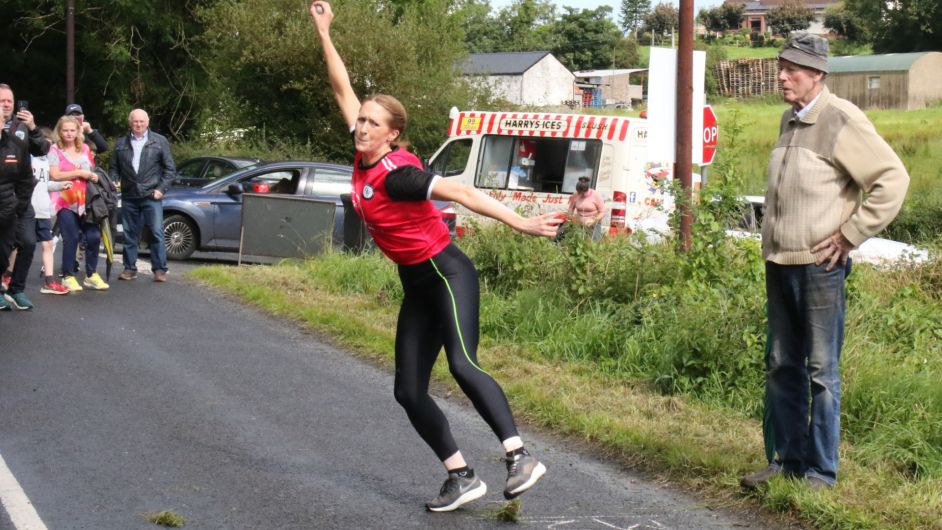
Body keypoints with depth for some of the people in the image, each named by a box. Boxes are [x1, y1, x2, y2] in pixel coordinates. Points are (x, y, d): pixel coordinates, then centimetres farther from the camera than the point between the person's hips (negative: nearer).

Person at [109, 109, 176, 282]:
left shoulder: (160, 141, 5)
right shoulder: (121, 144, 12)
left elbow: (170, 169, 4)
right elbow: (114, 168, 16)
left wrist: (161, 189, -6)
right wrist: (113, 182, -3)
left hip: (151, 196, -3)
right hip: (129, 197, 3)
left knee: (156, 233, -6)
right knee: (130, 234, 7)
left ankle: (159, 269, -2)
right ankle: (129, 268, 15)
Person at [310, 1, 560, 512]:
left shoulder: (396, 175, -20)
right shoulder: (364, 158, 1)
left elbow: (462, 193, -25)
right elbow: (343, 90, 11)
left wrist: (522, 224, -31)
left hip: (447, 275, -9)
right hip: (416, 287, 9)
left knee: (463, 364, -27)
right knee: (408, 391, 4)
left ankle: (520, 457, -25)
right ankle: (461, 477, 8)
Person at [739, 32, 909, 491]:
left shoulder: (842, 121, -12)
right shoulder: (789, 121, 13)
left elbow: (893, 178, -14)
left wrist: (850, 234, -13)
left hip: (820, 266, -8)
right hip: (780, 263, 8)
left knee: (821, 372, -1)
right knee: (782, 367, 13)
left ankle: (820, 471, 6)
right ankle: (786, 461, 23)